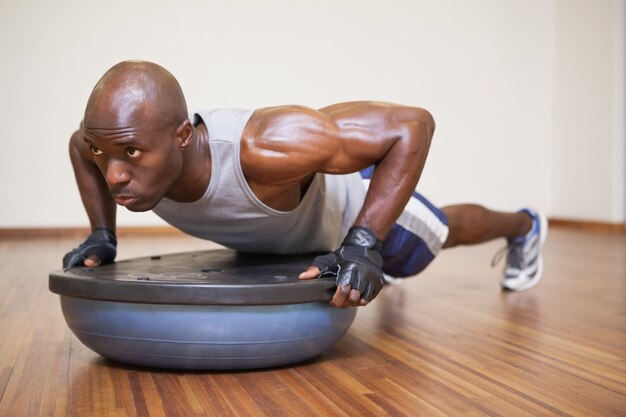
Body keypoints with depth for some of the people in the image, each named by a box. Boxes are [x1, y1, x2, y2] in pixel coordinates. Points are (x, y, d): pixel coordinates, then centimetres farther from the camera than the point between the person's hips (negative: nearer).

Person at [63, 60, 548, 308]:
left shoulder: (263, 148, -51)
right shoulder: (132, 142, -32)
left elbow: (413, 124, -43)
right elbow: (78, 144, -4)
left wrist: (363, 245, -47)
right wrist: (102, 235, -13)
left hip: (351, 202, -5)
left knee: (442, 235, 26)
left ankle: (524, 226, 60)